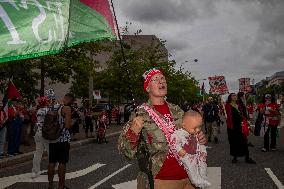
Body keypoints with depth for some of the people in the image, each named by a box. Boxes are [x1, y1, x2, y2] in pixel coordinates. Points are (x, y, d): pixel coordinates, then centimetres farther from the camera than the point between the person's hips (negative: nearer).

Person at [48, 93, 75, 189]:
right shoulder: (67, 108, -11)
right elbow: (67, 126, -18)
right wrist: (72, 122, 1)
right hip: (63, 139, -6)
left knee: (52, 162, 11)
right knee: (62, 162, 2)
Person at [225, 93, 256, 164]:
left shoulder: (238, 105, 16)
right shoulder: (228, 105, -3)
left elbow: (241, 115, 16)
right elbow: (229, 115, -12)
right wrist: (231, 125, -18)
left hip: (239, 125, 5)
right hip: (232, 126, -5)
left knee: (243, 141, 1)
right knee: (234, 142, 4)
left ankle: (247, 158, 4)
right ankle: (235, 157, 16)